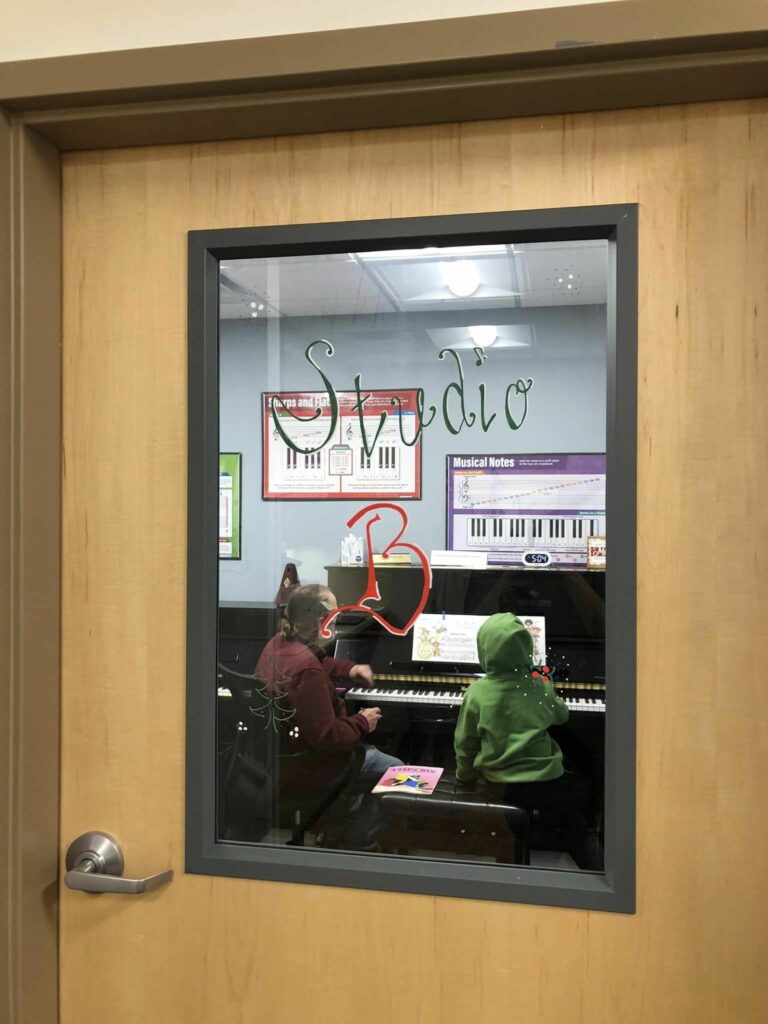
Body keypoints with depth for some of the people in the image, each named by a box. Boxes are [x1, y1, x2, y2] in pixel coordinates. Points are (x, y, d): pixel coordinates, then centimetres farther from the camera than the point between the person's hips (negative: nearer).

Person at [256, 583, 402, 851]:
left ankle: (337, 834, 36)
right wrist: (362, 723, -13)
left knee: (366, 751, 29)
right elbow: (326, 737, -29)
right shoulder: (306, 668, -32)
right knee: (393, 769, 2)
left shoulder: (279, 644, -2)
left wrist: (348, 669, 8)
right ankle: (357, 846, 15)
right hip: (305, 766, -10)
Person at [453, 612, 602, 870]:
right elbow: (561, 716, 14)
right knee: (581, 830, 17)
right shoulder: (540, 686, -7)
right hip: (543, 783, 0)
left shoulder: (476, 693, -10)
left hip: (496, 784, 1)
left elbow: (464, 744, -1)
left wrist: (466, 775, 17)